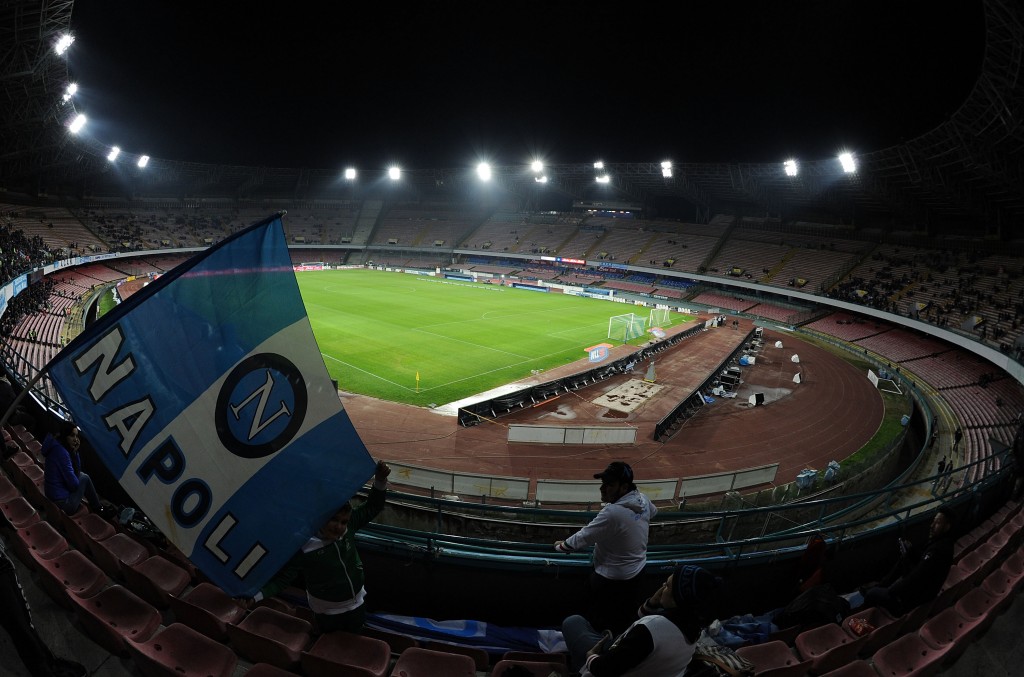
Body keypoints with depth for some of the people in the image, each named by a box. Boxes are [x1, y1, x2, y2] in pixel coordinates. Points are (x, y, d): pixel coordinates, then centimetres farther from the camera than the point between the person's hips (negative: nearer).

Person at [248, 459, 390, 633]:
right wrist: (256, 594, -36)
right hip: (327, 611, -4)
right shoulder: (302, 546, -26)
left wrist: (380, 481, -25)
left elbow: (372, 508, -10)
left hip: (356, 603, 4)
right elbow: (282, 576, -23)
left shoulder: (349, 527, -15)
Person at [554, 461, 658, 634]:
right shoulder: (643, 500, -10)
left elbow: (582, 538, -23)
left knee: (603, 624, 13)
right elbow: (653, 512, 16)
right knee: (625, 622, 24)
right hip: (636, 573, 8)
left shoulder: (612, 513, -33)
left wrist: (561, 546, -5)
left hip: (610, 580, -8)